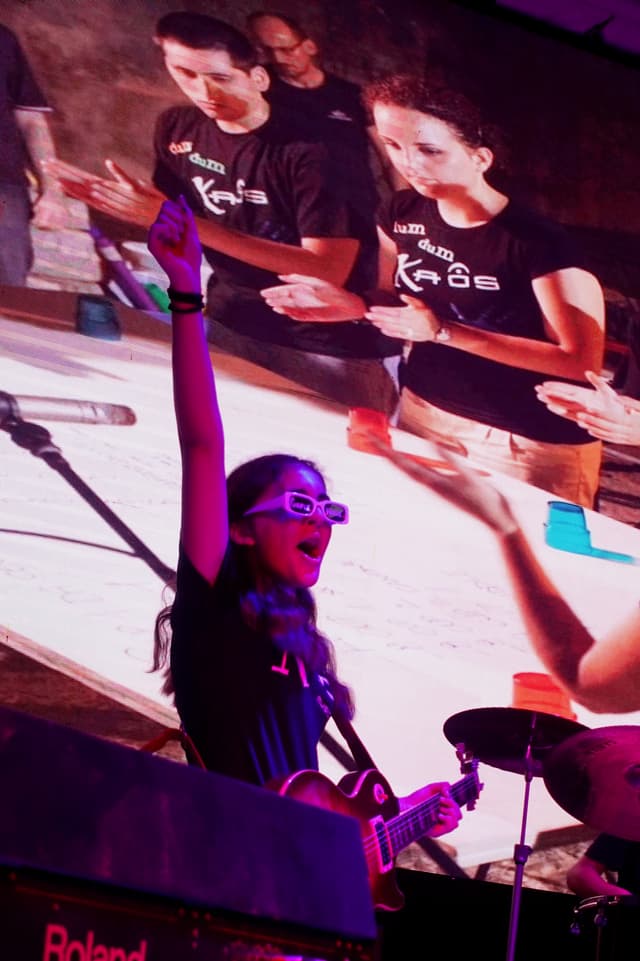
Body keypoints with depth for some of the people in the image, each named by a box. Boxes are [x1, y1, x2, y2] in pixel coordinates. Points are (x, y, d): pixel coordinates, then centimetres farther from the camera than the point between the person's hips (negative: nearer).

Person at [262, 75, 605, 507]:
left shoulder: (538, 242, -23)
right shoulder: (405, 213, -2)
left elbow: (582, 361, -24)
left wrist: (444, 331, -27)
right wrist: (356, 306, -11)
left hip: (530, 443, -6)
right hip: (423, 414, 6)